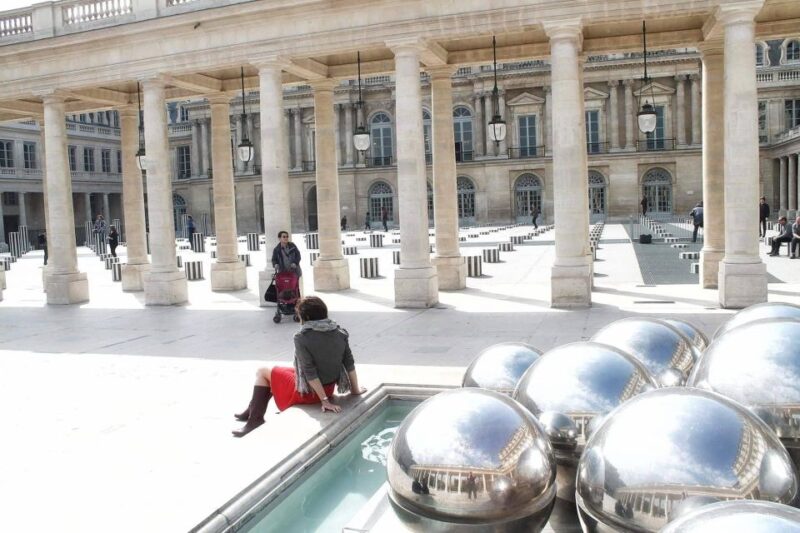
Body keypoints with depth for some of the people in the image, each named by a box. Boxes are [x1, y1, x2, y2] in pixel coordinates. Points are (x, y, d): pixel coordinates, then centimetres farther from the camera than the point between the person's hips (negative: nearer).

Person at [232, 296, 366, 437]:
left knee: (263, 372, 12)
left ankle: (255, 417, 9)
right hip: (329, 388, 7)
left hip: (309, 391, -7)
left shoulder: (302, 337, -21)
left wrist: (324, 400, -18)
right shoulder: (340, 333, -5)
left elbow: (310, 371, -22)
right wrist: (355, 390, 10)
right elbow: (350, 364, -1)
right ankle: (254, 410, 29)